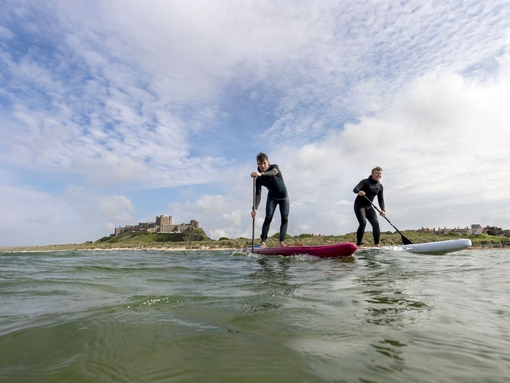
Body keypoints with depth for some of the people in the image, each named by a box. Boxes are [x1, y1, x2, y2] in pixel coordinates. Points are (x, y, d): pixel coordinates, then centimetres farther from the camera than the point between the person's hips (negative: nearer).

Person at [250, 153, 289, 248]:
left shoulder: (274, 167, -20)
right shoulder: (258, 178, -16)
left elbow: (273, 173, -46)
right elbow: (257, 194, -23)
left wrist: (261, 174, -67)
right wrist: (254, 208, -40)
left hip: (283, 197, 0)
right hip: (272, 197, 1)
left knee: (285, 218, -11)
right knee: (268, 217, -16)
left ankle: (281, 242, -8)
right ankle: (263, 241, -19)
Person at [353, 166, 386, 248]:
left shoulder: (380, 186, 7)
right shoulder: (365, 181, -12)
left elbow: (381, 199, 9)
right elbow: (355, 189, -27)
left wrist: (382, 210, -7)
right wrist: (359, 191, -52)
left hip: (369, 207, 6)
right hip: (359, 205, -6)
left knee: (376, 223, -7)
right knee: (363, 223, -21)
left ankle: (377, 244, 5)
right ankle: (359, 244, -15)